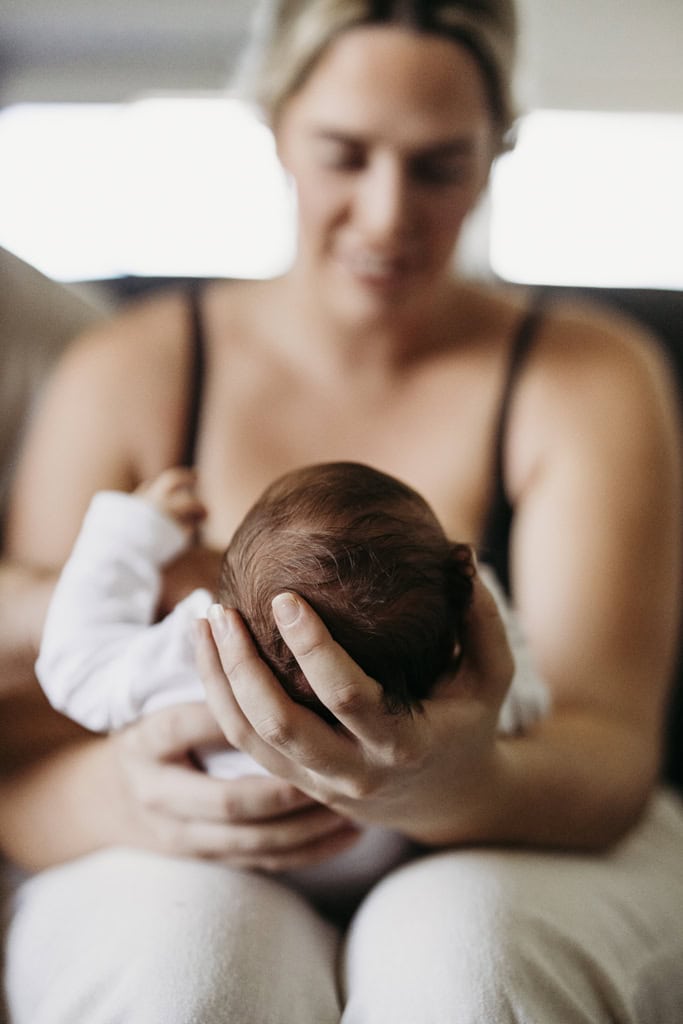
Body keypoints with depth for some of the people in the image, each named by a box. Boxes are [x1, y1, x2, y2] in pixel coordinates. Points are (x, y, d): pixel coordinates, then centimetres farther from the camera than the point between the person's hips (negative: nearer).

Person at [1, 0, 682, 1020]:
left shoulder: (593, 377, -3)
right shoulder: (122, 375, -2)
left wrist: (450, 786, -38)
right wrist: (113, 798, -30)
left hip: (523, 870, 0)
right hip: (184, 883, 1)